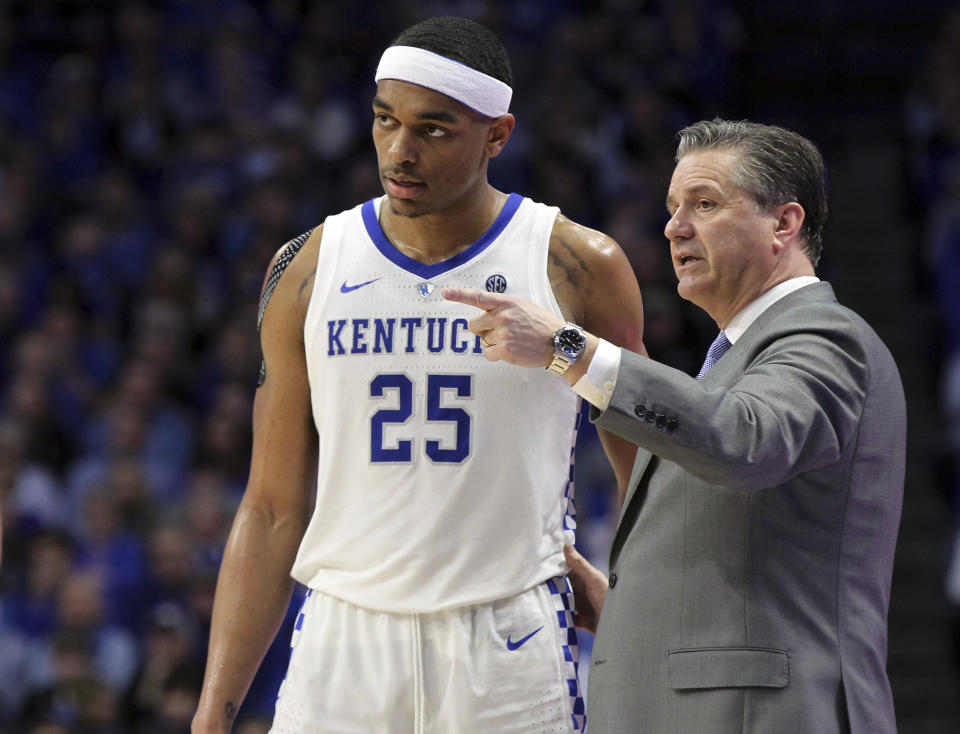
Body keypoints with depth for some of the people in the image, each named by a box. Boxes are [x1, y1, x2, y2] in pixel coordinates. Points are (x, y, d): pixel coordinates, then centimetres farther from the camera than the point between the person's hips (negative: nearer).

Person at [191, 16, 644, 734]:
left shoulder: (578, 267, 0)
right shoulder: (308, 271, 5)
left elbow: (646, 480, 10)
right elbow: (272, 512, 8)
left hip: (512, 653, -1)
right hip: (343, 648, 2)